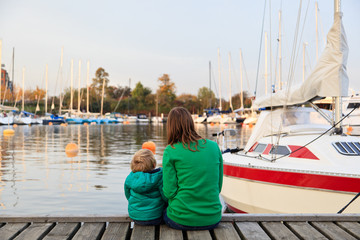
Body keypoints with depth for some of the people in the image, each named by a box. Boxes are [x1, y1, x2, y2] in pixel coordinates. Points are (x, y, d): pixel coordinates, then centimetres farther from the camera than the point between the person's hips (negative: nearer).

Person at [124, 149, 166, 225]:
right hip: (155, 219, -4)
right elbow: (166, 197, -12)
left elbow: (128, 196, 10)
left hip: (135, 217, 5)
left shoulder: (130, 178, -4)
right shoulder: (159, 177, -16)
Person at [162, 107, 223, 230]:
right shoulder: (214, 146, 1)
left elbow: (169, 192, -10)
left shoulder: (171, 151, -9)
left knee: (164, 210, 28)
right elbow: (218, 186, 6)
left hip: (182, 220, -4)